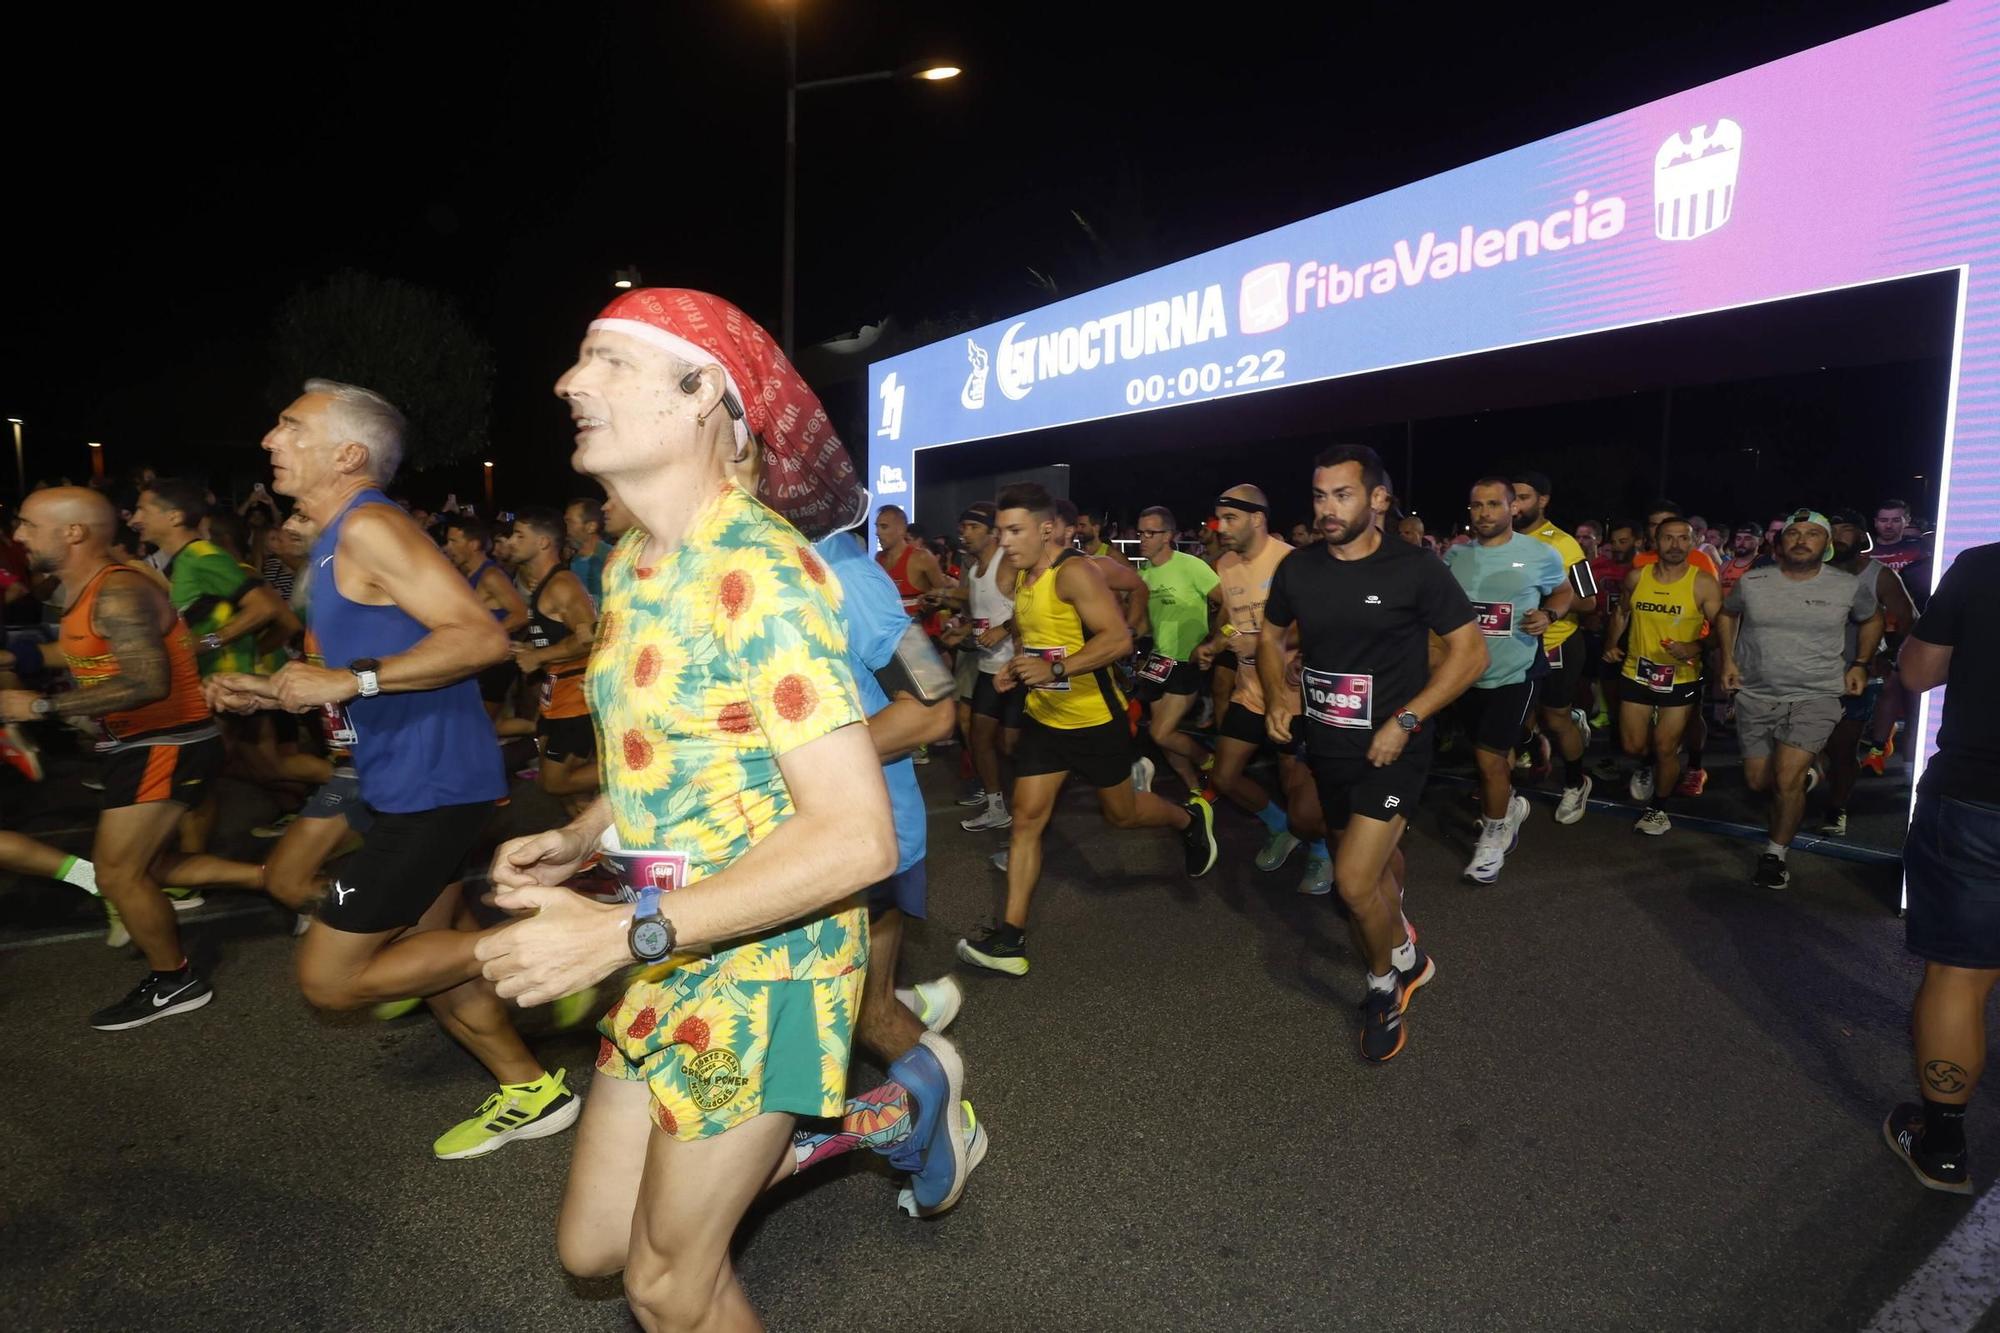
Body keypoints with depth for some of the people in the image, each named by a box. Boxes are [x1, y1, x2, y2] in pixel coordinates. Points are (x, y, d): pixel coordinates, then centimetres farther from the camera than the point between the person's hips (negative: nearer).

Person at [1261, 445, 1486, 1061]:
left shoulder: (1415, 568, -14)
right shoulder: (1297, 567, -2)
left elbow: (1470, 651, -10)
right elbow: (1270, 635, 14)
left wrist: (1405, 720, -18)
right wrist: (1277, 695, -4)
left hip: (1389, 750, -5)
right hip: (1326, 746, 5)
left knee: (1354, 881, -15)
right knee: (1373, 868, 22)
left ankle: (1387, 978, 17)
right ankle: (1405, 954, 51)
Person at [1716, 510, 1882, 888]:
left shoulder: (1850, 587, -5)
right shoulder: (1751, 582, -3)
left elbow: (1872, 620, 15)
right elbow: (1727, 615, 15)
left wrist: (1860, 664, 5)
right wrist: (1728, 660, 6)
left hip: (1815, 697, -2)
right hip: (1756, 695, 3)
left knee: (1787, 779, -18)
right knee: (1758, 781, 10)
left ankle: (1776, 855, 1)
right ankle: (1807, 773, 45)